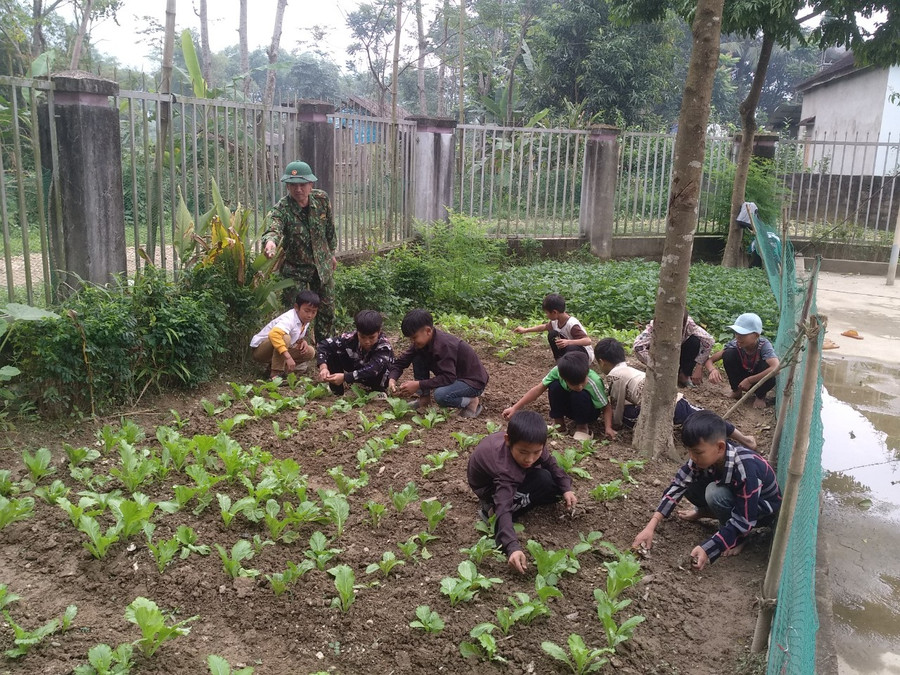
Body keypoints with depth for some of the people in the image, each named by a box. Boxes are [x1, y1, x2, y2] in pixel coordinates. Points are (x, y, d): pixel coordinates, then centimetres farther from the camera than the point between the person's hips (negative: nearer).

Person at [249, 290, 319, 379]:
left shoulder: (305, 321, -1)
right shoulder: (289, 319, -30)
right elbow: (274, 334, -49)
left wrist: (302, 341, -8)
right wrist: (288, 357, -53)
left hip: (279, 351, 9)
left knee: (310, 352, -4)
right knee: (285, 337, -37)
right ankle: (275, 374, -30)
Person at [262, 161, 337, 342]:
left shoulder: (322, 199, -11)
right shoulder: (281, 209, -23)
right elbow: (273, 228, -44)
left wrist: (331, 252, 14)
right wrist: (270, 241, -67)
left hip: (323, 266, 4)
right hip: (295, 268, -4)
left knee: (327, 311, 16)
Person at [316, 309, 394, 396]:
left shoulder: (384, 347, -36)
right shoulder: (351, 338, -27)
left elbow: (372, 369, -49)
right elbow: (324, 345, -23)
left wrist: (345, 377, -57)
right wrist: (323, 367, -40)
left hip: (379, 378, -3)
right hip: (356, 369, 3)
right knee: (333, 354, -18)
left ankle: (377, 392, -10)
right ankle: (337, 391, -6)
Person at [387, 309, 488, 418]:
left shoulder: (444, 345, -30)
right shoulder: (422, 341, -5)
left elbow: (448, 378, -35)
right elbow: (402, 361, 0)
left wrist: (418, 385, -33)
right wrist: (392, 379, -18)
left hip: (473, 381, -8)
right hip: (452, 376, 9)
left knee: (440, 395, -36)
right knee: (417, 359, -4)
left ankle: (472, 401, -9)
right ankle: (424, 399, 5)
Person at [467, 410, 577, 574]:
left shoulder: (531, 444, -25)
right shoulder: (506, 471, -43)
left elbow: (549, 463, -6)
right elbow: (504, 509, -49)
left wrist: (566, 488, -18)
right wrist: (512, 548, -60)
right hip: (489, 487, -7)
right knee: (545, 481, -23)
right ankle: (492, 508, -14)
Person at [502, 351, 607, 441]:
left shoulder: (594, 382, -35)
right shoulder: (558, 370, -29)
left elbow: (606, 407, -25)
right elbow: (538, 389, -21)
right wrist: (515, 408, -22)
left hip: (589, 411, -2)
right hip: (570, 408, 2)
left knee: (580, 395, -36)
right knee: (554, 386, -27)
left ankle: (582, 426, -9)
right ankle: (558, 421, -6)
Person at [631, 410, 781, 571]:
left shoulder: (745, 469, -38)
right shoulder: (705, 456, -21)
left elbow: (744, 521, -34)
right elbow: (678, 485, -17)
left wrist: (707, 549, -39)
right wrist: (651, 526, -24)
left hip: (764, 507, -6)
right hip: (735, 495, 6)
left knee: (715, 493, -32)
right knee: (689, 482, -16)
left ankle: (738, 538, -7)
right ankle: (704, 511, 15)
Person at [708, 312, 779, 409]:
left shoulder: (764, 345, -31)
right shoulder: (735, 344, -22)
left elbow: (776, 368, -47)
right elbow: (710, 359, -18)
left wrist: (749, 380, -43)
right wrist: (712, 370, -42)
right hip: (743, 378, 2)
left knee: (770, 375, -38)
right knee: (728, 354, -25)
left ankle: (760, 396, -3)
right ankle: (736, 390, -3)